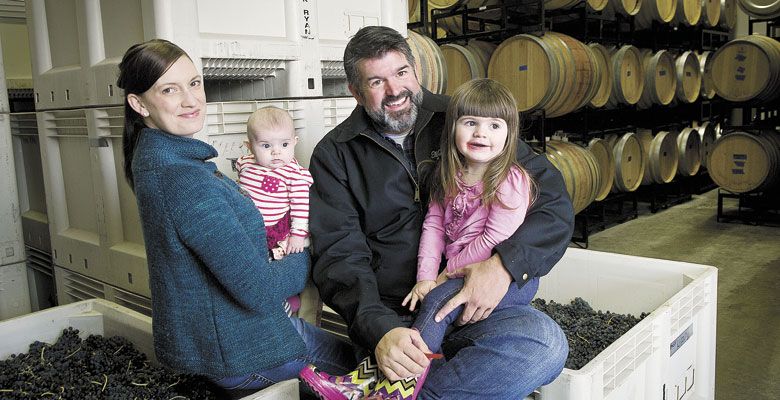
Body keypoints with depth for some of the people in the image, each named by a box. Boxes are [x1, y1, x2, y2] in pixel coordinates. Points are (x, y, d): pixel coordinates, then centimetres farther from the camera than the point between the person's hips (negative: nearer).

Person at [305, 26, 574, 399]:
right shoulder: (334, 155, 6)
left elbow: (553, 200, 2)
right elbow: (339, 254, -5)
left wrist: (504, 265, -16)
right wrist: (380, 330, -23)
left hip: (474, 305, 4)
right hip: (391, 315, -3)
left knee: (545, 343, -30)